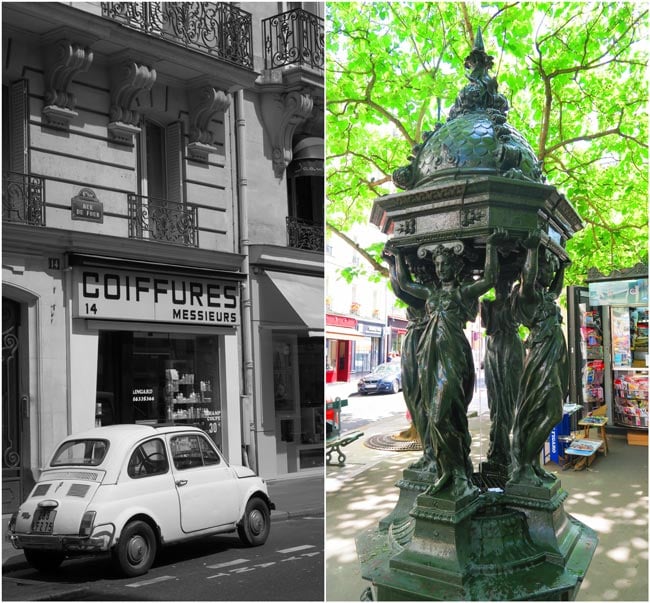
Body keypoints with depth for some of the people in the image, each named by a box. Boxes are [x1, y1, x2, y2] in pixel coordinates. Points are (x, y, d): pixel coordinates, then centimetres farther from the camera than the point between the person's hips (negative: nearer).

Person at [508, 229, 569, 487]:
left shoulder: (545, 296, 21)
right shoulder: (528, 293, -8)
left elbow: (557, 288, 43)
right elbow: (528, 279, -31)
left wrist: (561, 265, 37)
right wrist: (533, 249, -27)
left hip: (555, 358, 10)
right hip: (542, 358, -10)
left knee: (549, 413, 8)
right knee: (549, 412, -14)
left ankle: (532, 464, 11)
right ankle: (520, 468, -13)